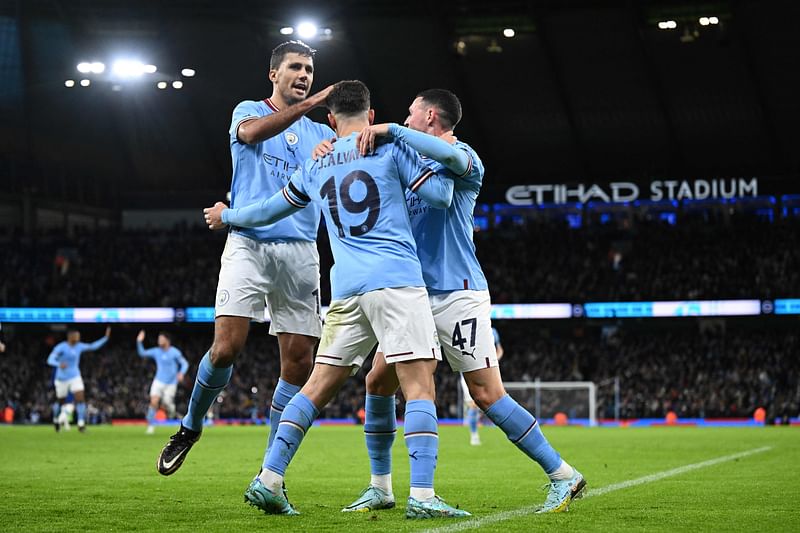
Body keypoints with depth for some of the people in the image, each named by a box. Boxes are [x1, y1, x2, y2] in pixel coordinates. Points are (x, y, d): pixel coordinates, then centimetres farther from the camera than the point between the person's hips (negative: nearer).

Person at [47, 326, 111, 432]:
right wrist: (59, 364, -47)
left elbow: (93, 346, 8)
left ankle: (81, 424, -17)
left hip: (75, 378, 3)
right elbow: (50, 360, -26)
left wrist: (106, 337, 0)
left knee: (81, 399, -16)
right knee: (60, 401, 13)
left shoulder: (79, 346, 0)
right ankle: (56, 419, 42)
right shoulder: (60, 347, -17)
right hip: (62, 379, -3)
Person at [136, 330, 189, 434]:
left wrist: (181, 373, -25)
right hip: (159, 381, 2)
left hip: (171, 383, -2)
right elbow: (142, 353, 8)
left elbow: (185, 363, -5)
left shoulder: (174, 352, -8)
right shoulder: (156, 351, 2)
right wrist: (139, 342, -7)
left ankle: (171, 408, 36)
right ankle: (150, 426, -9)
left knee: (166, 405, -3)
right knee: (154, 402, -16)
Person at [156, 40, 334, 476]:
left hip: (300, 254, 4)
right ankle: (190, 427, 11)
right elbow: (253, 131, -17)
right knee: (226, 347, -17)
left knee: (299, 363, -3)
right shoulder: (248, 111, 8)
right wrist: (309, 105, -29)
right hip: (249, 244, -4)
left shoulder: (320, 134, 19)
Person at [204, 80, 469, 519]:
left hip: (346, 291, 5)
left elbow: (272, 209, 30)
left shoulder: (317, 166, 18)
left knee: (317, 387, 10)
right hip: (398, 283, -5)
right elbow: (440, 195, 0)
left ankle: (269, 480, 6)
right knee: (419, 386, -7)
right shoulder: (390, 146, 3)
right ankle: (422, 496, -17)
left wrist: (227, 216, 49)